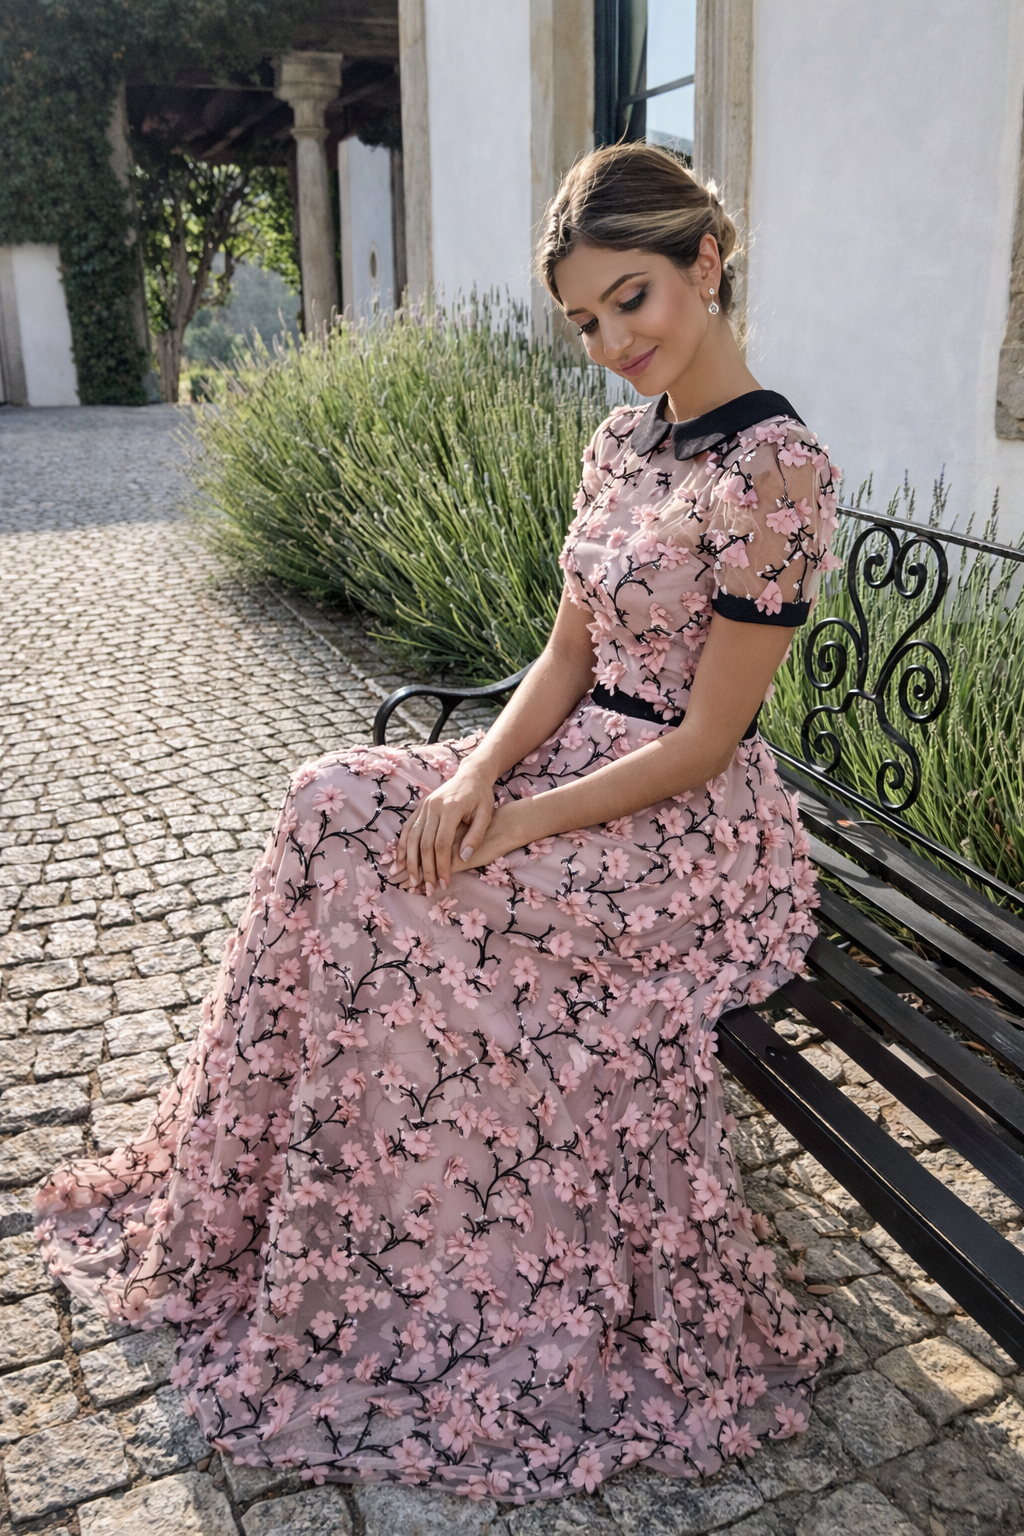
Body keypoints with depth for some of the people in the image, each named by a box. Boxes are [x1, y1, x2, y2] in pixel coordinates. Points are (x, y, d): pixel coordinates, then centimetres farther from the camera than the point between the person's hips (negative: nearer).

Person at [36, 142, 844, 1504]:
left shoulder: (777, 467, -18)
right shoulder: (623, 440, 7)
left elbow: (701, 744, -19)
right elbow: (570, 654, 7)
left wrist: (514, 824, -18)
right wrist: (478, 772, -10)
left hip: (690, 823, -7)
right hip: (577, 762, 8)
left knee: (388, 882, -19)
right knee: (336, 808, -9)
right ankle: (277, 1210, 5)